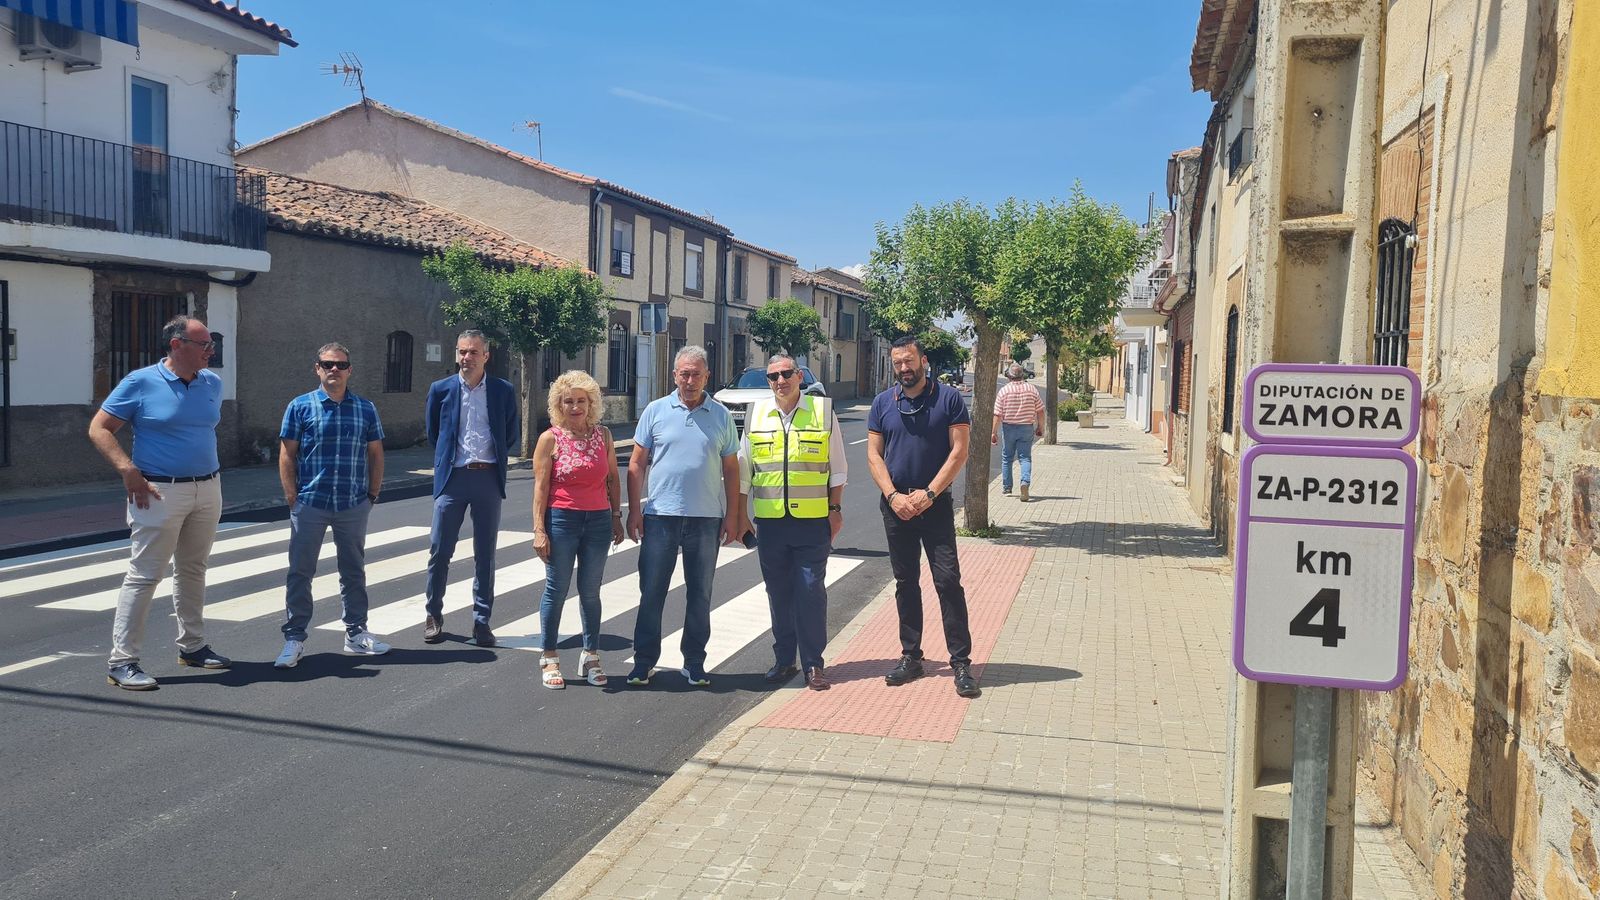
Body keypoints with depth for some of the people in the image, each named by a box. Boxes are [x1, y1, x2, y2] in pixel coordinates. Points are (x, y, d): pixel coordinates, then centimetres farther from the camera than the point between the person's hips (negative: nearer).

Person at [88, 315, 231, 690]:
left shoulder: (212, 384, 7)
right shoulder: (140, 383, -9)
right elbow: (99, 428, -6)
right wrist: (128, 469, -17)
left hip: (208, 489, 6)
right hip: (160, 492, -6)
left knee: (193, 570, 15)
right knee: (145, 574, -5)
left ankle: (192, 646, 27)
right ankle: (122, 661, 1)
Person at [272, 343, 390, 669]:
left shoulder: (366, 409, 7)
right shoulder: (300, 407, 0)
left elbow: (375, 454, 11)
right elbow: (287, 455, 0)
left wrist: (373, 494, 5)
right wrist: (292, 498, -6)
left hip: (354, 506, 2)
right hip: (309, 504, -2)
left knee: (354, 571, 12)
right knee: (300, 572, 2)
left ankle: (356, 633, 23)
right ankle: (294, 638, 10)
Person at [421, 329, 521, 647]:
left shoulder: (503, 391, 2)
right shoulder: (441, 390, 2)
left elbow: (513, 434, 12)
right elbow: (433, 433, 14)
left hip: (488, 478, 0)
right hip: (452, 477, 0)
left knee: (485, 555, 5)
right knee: (440, 551, 3)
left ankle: (481, 621, 13)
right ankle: (433, 616, 18)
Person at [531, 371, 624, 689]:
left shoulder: (603, 435, 8)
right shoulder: (551, 439, -3)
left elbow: (613, 478, 14)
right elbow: (540, 486, -6)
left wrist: (616, 516, 10)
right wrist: (539, 529, -11)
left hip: (598, 520, 3)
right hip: (561, 519, -3)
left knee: (591, 592, 8)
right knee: (556, 590, 3)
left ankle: (590, 656, 18)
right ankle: (549, 659, 13)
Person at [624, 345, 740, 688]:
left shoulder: (721, 416, 6)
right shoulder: (656, 411, 3)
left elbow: (731, 469, 9)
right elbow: (636, 464, 4)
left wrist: (732, 515, 3)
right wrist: (634, 510, -2)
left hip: (706, 519, 1)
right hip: (660, 516, -1)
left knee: (700, 595, 9)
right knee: (651, 592, 3)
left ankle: (694, 663, 20)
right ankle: (644, 661, 14)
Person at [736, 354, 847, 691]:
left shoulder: (823, 410, 2)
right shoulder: (756, 414, 8)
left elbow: (837, 466, 6)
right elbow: (743, 469, 13)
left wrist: (835, 509, 1)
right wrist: (740, 516, 11)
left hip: (813, 521, -2)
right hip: (770, 521, 3)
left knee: (811, 592, -2)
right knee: (778, 593, 9)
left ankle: (813, 664, 7)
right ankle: (783, 660, 20)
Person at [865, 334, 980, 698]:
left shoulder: (949, 399, -2)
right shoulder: (883, 403, 6)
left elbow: (959, 452, -7)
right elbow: (874, 455, 4)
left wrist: (927, 494, -14)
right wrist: (893, 496, -10)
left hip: (936, 504, -3)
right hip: (896, 505, 3)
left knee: (948, 580, -6)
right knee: (906, 583, 10)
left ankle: (961, 662, -2)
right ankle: (911, 657, 19)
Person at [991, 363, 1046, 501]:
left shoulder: (1004, 391, -7)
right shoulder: (1031, 389, -2)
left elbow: (998, 415, -9)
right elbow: (1040, 411, 1)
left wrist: (994, 432, -5)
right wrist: (1040, 427, 13)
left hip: (1008, 428, 0)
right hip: (1027, 428, 1)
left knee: (1007, 458, 15)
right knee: (1025, 458, 3)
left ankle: (1006, 487, 25)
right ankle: (1025, 483, -20)